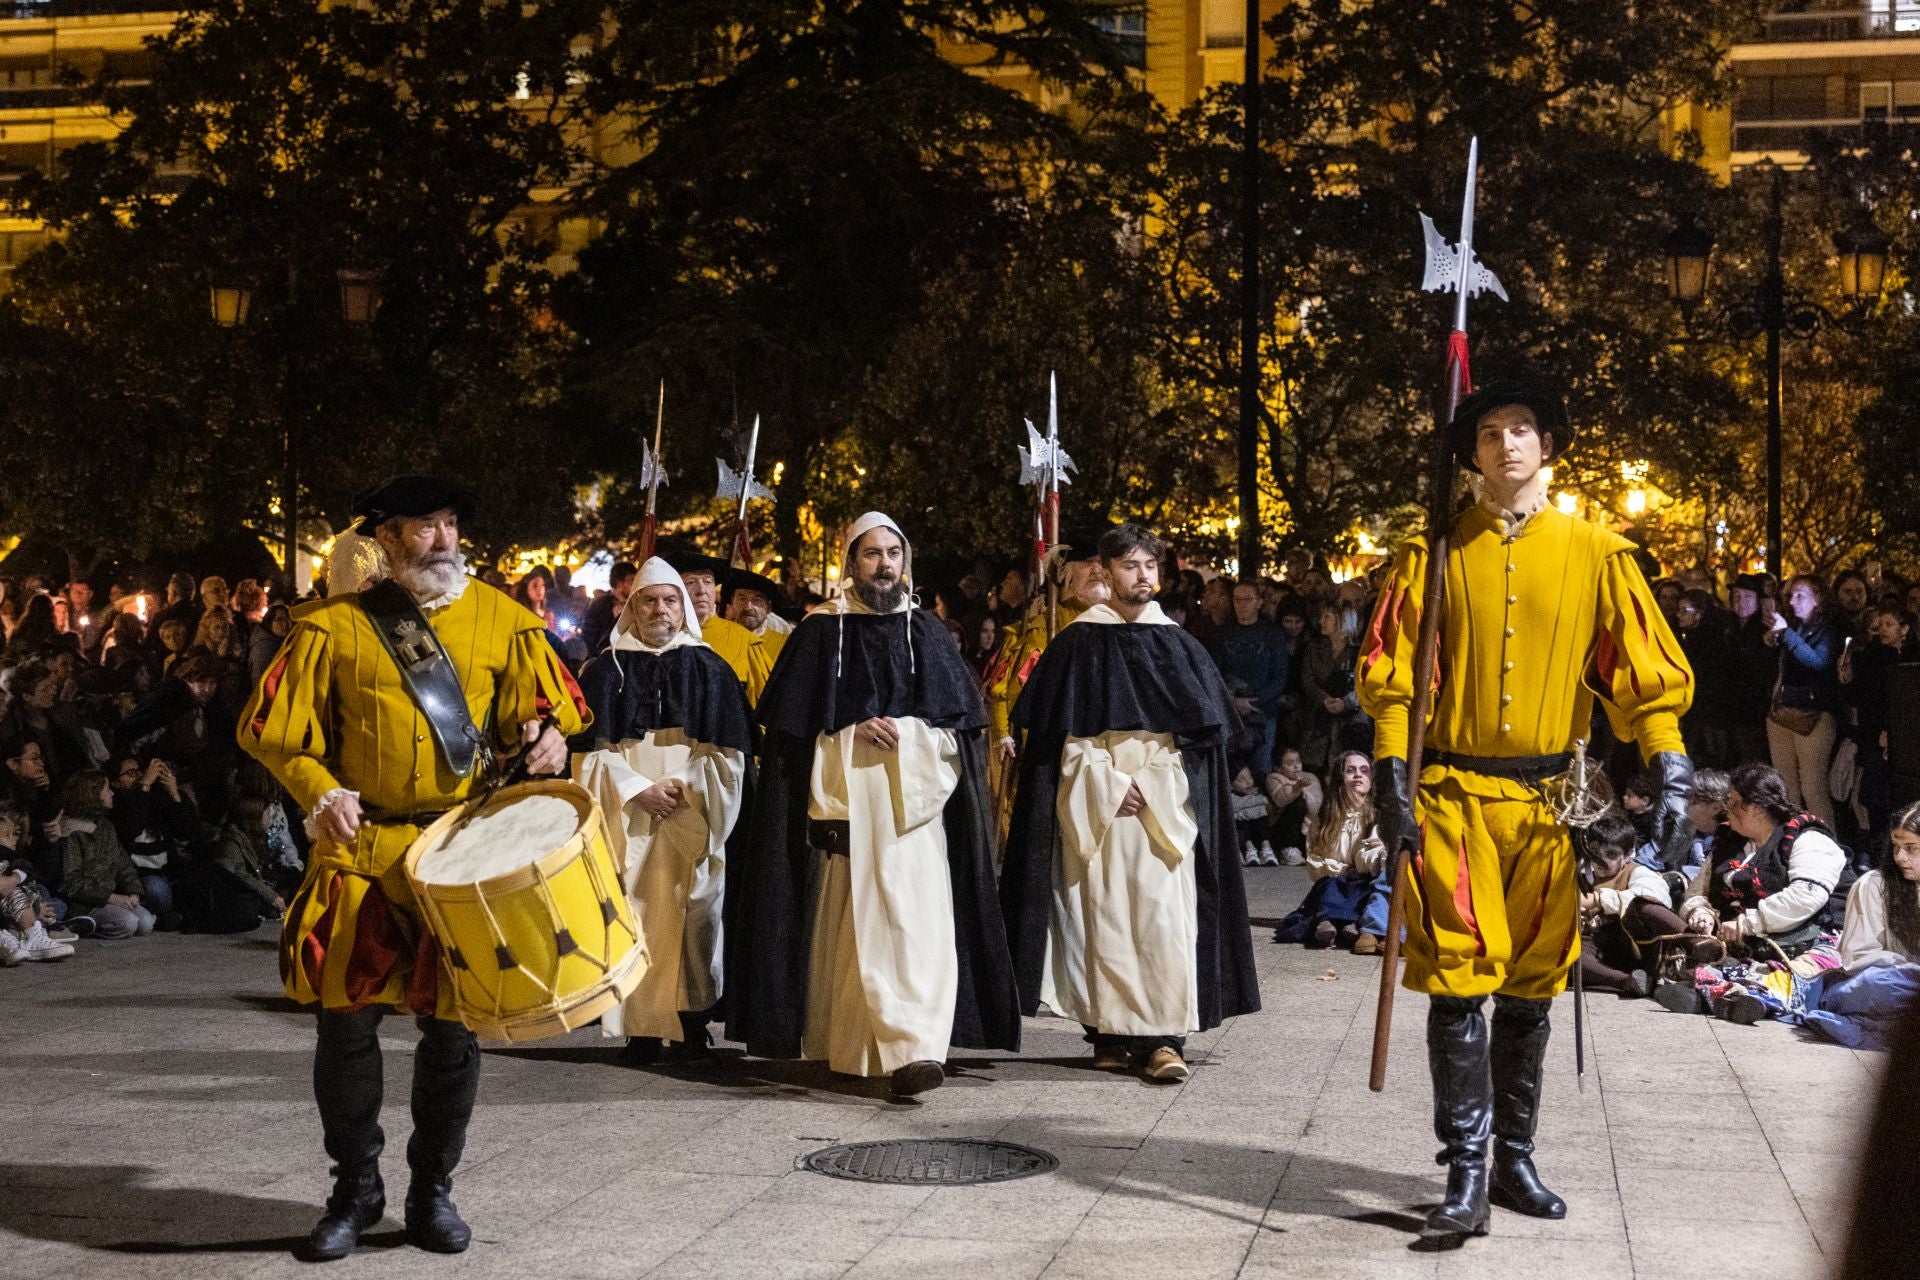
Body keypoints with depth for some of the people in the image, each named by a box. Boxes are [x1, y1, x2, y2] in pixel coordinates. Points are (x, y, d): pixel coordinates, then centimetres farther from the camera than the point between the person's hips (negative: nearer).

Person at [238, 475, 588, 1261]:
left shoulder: (498, 618, 5)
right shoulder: (335, 627, -1)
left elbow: (545, 702, 13)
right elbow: (273, 726, 3)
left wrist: (547, 735, -10)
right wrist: (320, 792, -12)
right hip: (361, 847, -1)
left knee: (452, 1021, 5)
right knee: (346, 1016, -3)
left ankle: (432, 1190, 21)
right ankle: (355, 1189, 15)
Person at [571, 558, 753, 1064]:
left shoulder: (709, 669, 9)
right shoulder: (606, 671, 8)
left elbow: (728, 752, 5)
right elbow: (592, 751, 2)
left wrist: (685, 790, -8)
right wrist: (639, 791, -9)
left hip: (695, 819, 0)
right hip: (627, 819, 0)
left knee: (693, 916, -5)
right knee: (635, 917, -5)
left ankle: (691, 1027, 1)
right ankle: (640, 1029, -1)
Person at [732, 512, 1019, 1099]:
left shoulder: (928, 631, 14)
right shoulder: (820, 631, 7)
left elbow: (960, 719, 15)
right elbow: (791, 720, 5)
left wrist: (910, 735, -4)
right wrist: (854, 729, -8)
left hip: (914, 792, 1)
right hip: (847, 794, -1)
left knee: (916, 912, -13)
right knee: (853, 915, -1)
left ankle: (913, 1048, -20)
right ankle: (849, 1046, 10)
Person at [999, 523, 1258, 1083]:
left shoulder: (1178, 646, 10)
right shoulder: (1077, 644, 4)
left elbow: (1204, 730, 7)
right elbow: (1061, 736, 1)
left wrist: (1147, 784, -5)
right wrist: (1110, 784, -10)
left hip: (1166, 807, 1)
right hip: (1096, 805, -1)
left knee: (1164, 916, -8)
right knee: (1105, 917, -2)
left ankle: (1164, 1038, -9)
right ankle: (1112, 1035, 4)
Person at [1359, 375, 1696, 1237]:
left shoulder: (1595, 552, 5)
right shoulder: (1434, 551, 2)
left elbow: (1645, 668, 3)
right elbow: (1391, 670, 0)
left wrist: (1668, 764, -9)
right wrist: (1392, 775, -10)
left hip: (1549, 798, 2)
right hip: (1453, 794, -2)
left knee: (1530, 987, 10)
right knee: (1459, 980, -6)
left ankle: (1515, 1159, 22)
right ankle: (1466, 1173, -2)